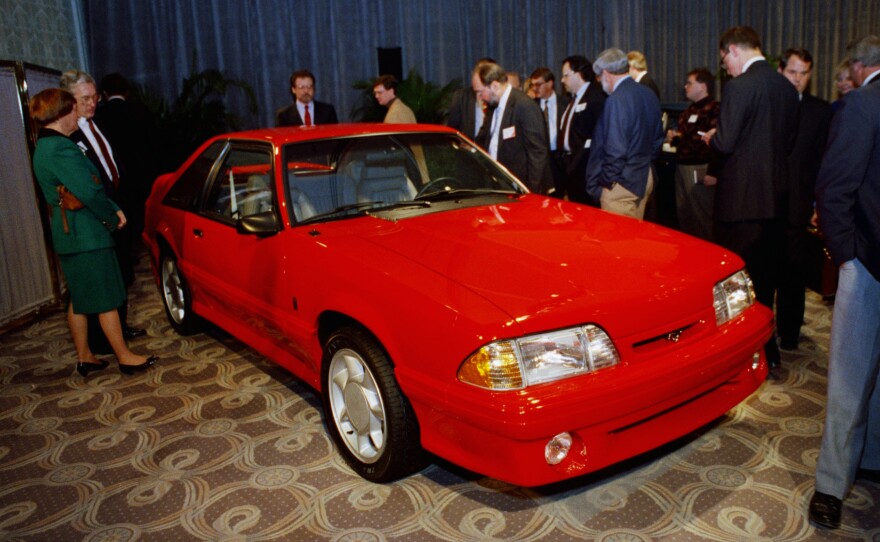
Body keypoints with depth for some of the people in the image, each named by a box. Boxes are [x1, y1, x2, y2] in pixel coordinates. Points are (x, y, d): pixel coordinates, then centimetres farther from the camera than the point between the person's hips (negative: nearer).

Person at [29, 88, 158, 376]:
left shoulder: (44, 147, 13)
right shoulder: (62, 149, -19)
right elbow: (89, 192, -23)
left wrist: (114, 209, 3)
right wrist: (113, 218, -7)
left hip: (65, 233, 10)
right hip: (86, 234, -10)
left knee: (79, 299, 16)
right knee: (106, 299, -1)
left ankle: (84, 357, 26)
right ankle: (125, 357, 9)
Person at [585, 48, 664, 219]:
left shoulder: (617, 99, -18)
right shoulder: (649, 94, 7)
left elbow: (615, 149, -21)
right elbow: (657, 138, 13)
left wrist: (605, 181, -10)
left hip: (622, 183, -9)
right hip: (645, 177, 9)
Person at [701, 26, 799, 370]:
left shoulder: (739, 86, -14)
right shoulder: (787, 87, 8)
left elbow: (725, 143, -17)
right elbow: (789, 141, 13)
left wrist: (710, 137, 3)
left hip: (742, 197, -7)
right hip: (776, 195, 8)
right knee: (765, 276, 17)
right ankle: (766, 350, 30)